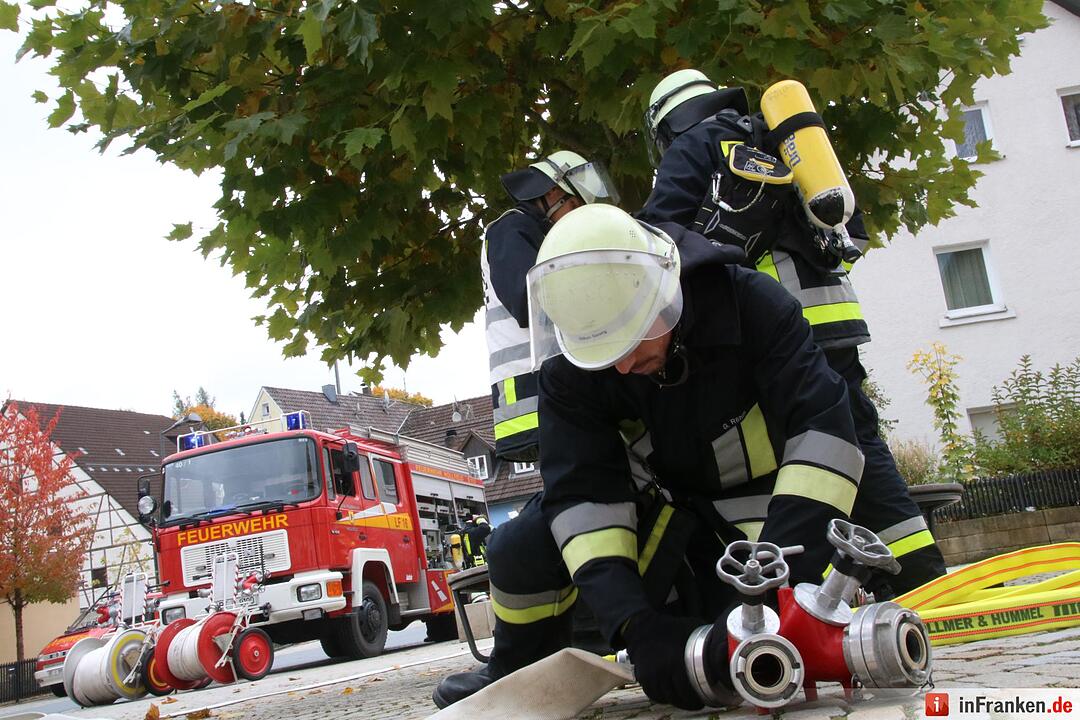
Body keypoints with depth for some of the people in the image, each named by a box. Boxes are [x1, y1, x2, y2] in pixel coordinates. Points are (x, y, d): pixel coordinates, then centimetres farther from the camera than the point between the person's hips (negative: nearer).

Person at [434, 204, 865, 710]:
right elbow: (581, 492, -26)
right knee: (519, 551, -17)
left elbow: (822, 426, -35)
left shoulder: (751, 304, -27)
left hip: (763, 512, -2)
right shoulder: (571, 372, -19)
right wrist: (637, 625, -40)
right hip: (672, 507, 3)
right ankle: (515, 678, 14)